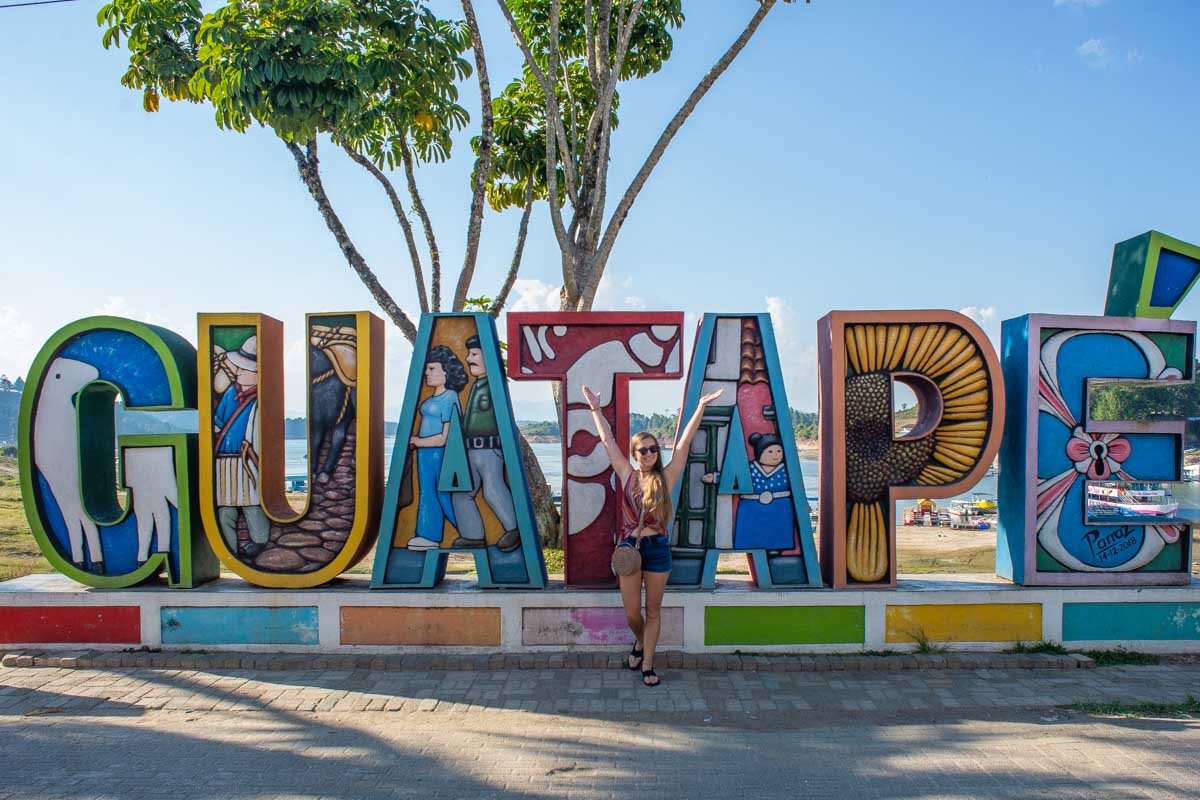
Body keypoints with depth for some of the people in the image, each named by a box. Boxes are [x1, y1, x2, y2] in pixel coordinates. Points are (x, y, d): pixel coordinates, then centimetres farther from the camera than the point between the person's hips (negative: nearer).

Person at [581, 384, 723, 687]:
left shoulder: (665, 478, -1)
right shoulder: (627, 476, 2)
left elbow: (684, 443, -5)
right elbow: (607, 440, 5)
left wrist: (700, 408, -9)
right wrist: (595, 409, 7)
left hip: (657, 548, -1)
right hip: (629, 547, 1)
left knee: (653, 611, 9)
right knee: (632, 613, 9)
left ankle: (647, 665, 21)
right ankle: (640, 643, 40)